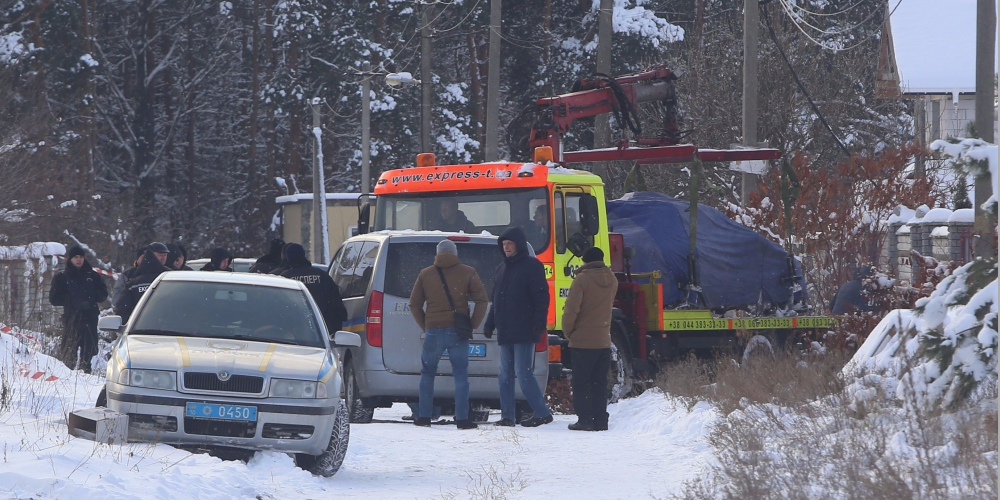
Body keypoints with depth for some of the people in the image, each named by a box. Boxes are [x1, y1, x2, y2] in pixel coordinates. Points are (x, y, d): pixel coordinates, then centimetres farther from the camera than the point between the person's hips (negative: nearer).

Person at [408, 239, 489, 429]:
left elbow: (414, 304, 9)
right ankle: (462, 419, -4)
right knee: (460, 375, 2)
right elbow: (482, 300, -3)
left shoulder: (425, 274, 8)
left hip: (434, 330, 1)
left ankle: (424, 417, 12)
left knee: (427, 373, 14)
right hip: (458, 333, -1)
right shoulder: (468, 273, 2)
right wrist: (472, 325, 3)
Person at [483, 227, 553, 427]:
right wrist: (490, 324, 18)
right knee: (505, 374, 6)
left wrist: (539, 324, -18)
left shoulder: (532, 266, -5)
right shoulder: (502, 268, 18)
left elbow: (542, 297, -10)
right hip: (505, 332, 8)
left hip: (523, 332, -8)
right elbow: (496, 300, 25)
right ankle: (507, 416, 8)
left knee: (523, 373, -12)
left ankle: (542, 413, -6)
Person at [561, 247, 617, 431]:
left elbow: (571, 310, -15)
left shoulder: (582, 280, -13)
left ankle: (584, 419, -5)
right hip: (604, 340, 5)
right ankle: (600, 420, 7)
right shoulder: (612, 280, 7)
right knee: (600, 383, 10)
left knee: (581, 382, 0)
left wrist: (568, 332, -1)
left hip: (583, 340, -5)